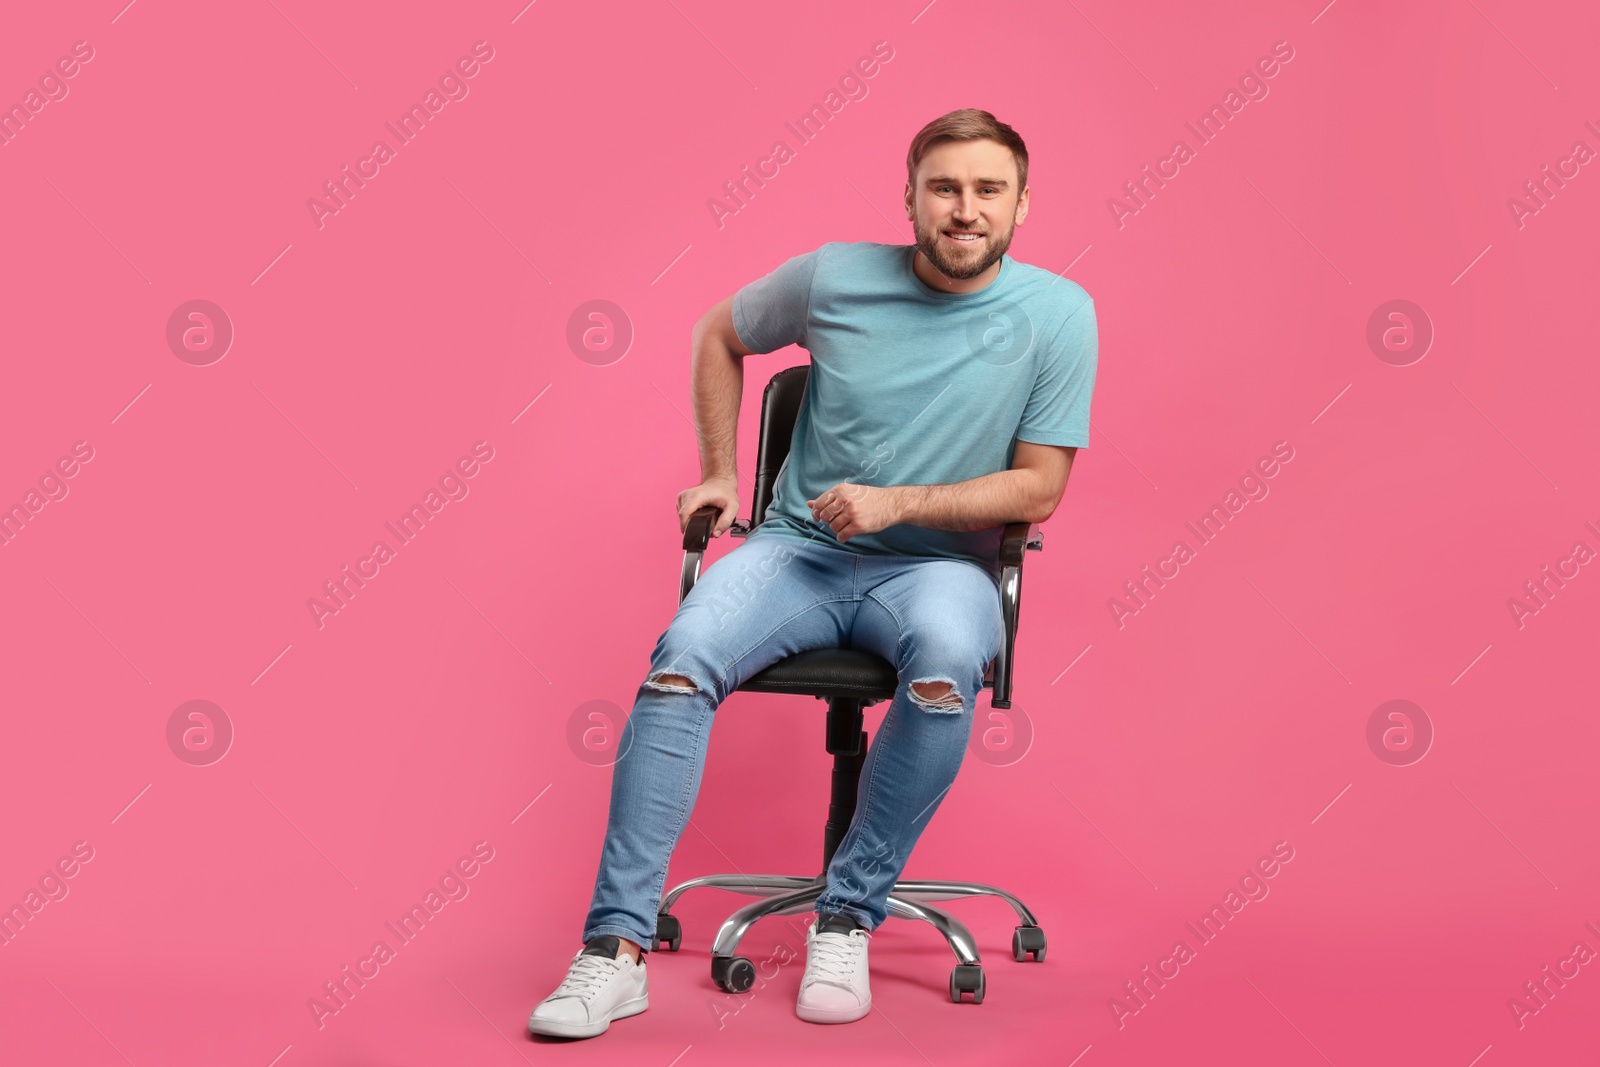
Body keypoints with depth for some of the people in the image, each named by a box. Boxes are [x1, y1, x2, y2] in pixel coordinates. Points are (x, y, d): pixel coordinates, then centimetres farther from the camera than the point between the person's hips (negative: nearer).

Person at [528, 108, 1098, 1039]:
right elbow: (720, 335, 20)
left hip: (937, 564, -1)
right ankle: (618, 948, -23)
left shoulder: (1058, 314, -3)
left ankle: (849, 920, -18)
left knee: (947, 663, -37)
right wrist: (720, 472, 13)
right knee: (682, 657, -28)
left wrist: (898, 503, -14)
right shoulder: (834, 276, 1)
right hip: (799, 550, 1)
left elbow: (1038, 488, -3)